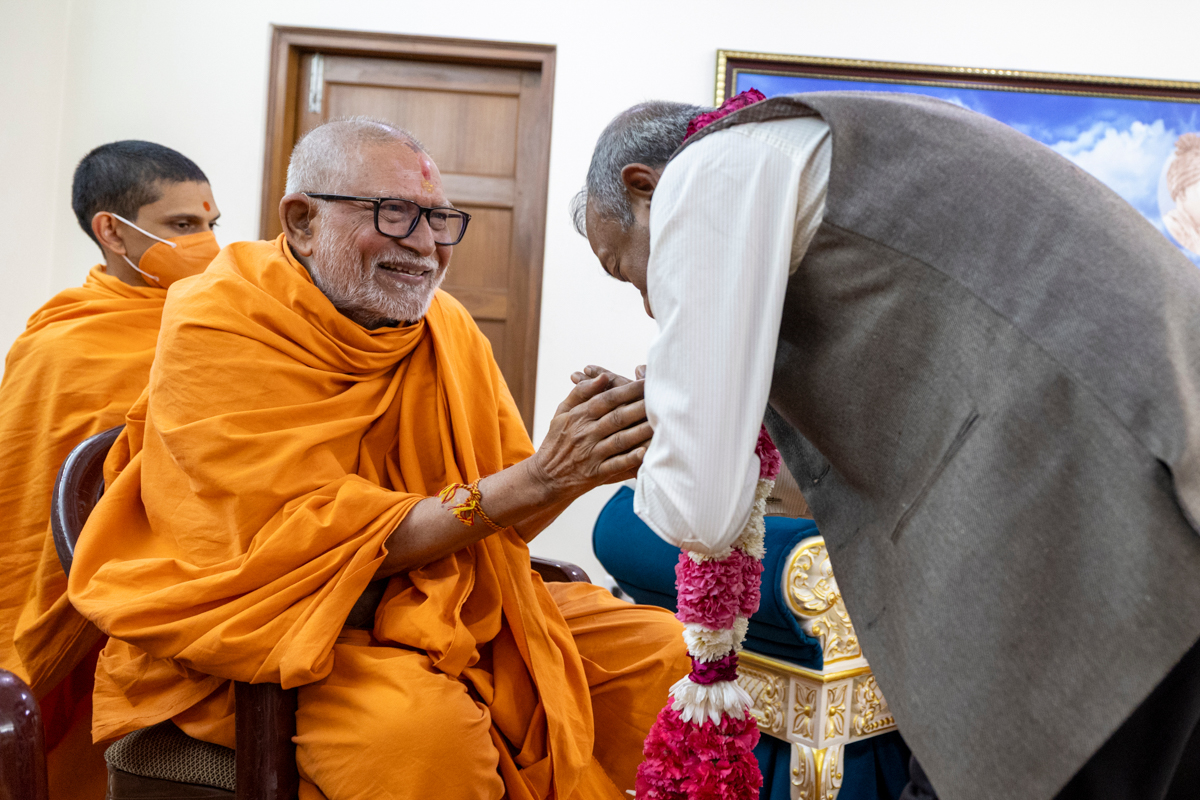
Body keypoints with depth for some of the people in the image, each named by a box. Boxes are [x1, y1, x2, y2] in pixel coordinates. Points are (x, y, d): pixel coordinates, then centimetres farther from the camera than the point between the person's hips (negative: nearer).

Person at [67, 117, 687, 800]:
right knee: (425, 725, -35)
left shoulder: (449, 327, 4)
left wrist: (580, 470, -20)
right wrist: (530, 482, -28)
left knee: (657, 649, -4)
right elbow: (313, 540, -22)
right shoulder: (216, 331, -14)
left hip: (436, 610, 6)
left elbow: (501, 518, 3)